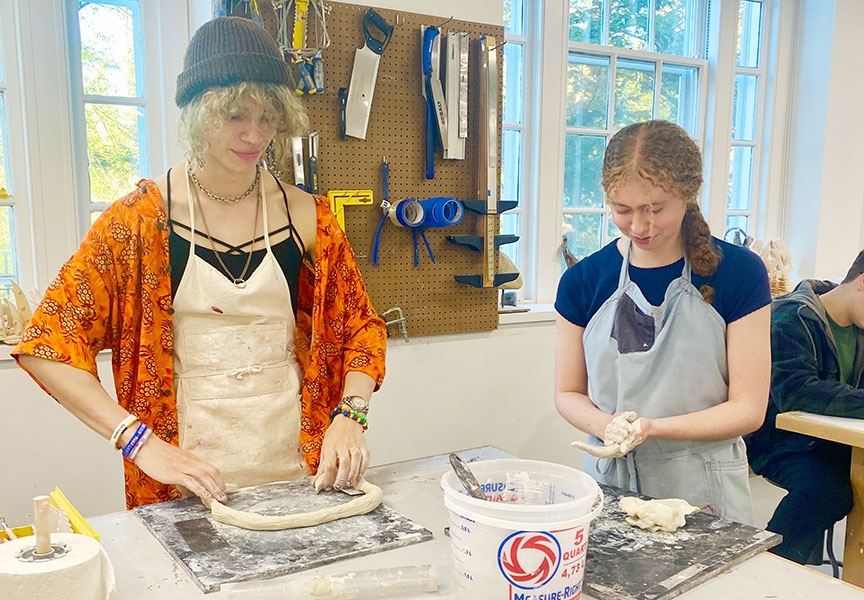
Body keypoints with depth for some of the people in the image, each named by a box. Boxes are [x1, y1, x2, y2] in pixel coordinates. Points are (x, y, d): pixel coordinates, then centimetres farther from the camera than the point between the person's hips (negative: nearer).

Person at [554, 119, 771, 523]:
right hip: (607, 479, 2)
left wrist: (649, 427, -21)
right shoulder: (583, 280, -2)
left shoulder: (739, 273, -8)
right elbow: (568, 393, 5)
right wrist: (607, 426, -16)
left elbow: (748, 409, -7)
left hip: (701, 492, -1)